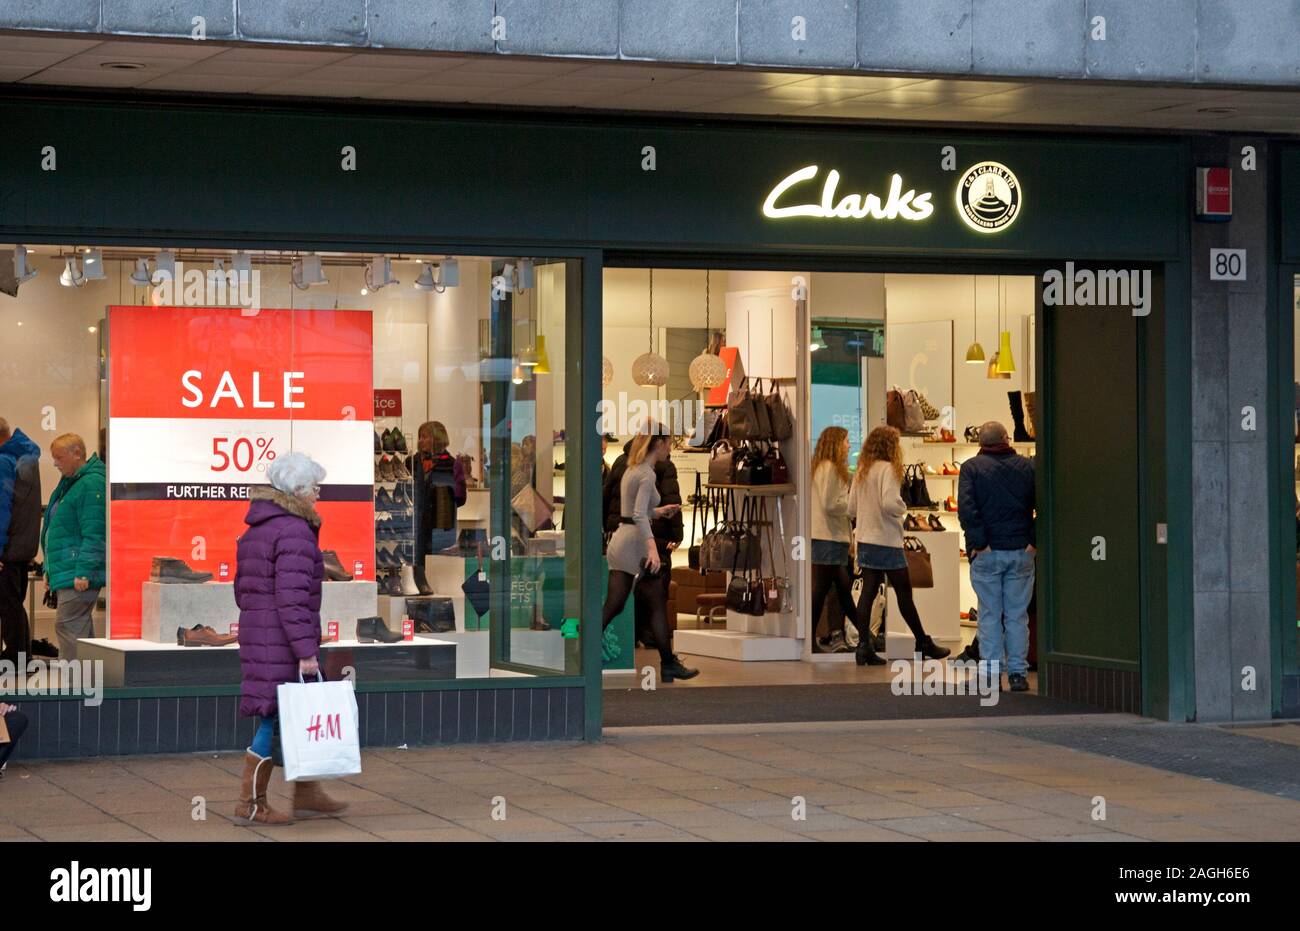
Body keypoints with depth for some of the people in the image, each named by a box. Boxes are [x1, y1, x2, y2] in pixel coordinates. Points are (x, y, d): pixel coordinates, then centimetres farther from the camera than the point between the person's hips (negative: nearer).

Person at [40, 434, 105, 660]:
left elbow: (93, 534, -20)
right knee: (82, 628, 12)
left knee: (68, 626, -12)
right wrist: (50, 569, 23)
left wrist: (83, 572, -23)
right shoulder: (68, 484, 19)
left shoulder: (91, 484, -14)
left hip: (79, 575, -10)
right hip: (64, 573, 10)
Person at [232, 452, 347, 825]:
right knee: (277, 721, -2)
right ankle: (250, 805, 3)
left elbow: (243, 589, 19)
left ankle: (307, 794, 25)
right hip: (284, 642, -10)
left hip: (257, 636, 10)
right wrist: (306, 651, -22)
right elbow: (292, 597, -22)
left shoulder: (256, 530, 14)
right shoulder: (295, 532, -16)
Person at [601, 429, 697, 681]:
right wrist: (652, 548, -33)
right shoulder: (647, 474, -14)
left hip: (619, 540, 9)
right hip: (635, 543, -9)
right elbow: (639, 515, -25)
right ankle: (669, 665, 11)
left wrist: (658, 511, 29)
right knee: (658, 605, 4)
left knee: (613, 608, 4)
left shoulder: (632, 469, 14)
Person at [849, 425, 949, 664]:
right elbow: (889, 503, -24)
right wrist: (902, 509, -5)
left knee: (868, 592, 5)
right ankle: (924, 643, 13)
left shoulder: (862, 471, 10)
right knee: (904, 592, 3)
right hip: (886, 541, -7)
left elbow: (852, 507, 12)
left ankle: (864, 645, -1)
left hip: (865, 539, 7)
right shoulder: (887, 469, -14)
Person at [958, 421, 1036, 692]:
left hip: (987, 553, -2)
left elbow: (966, 507, -14)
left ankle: (992, 672, 2)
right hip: (1021, 553, 2)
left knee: (990, 615, 4)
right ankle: (1018, 672, 6)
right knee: (1017, 615, 7)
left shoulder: (971, 467, -2)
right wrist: (1034, 540, -1)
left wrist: (978, 542, -10)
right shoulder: (1028, 466, 5)